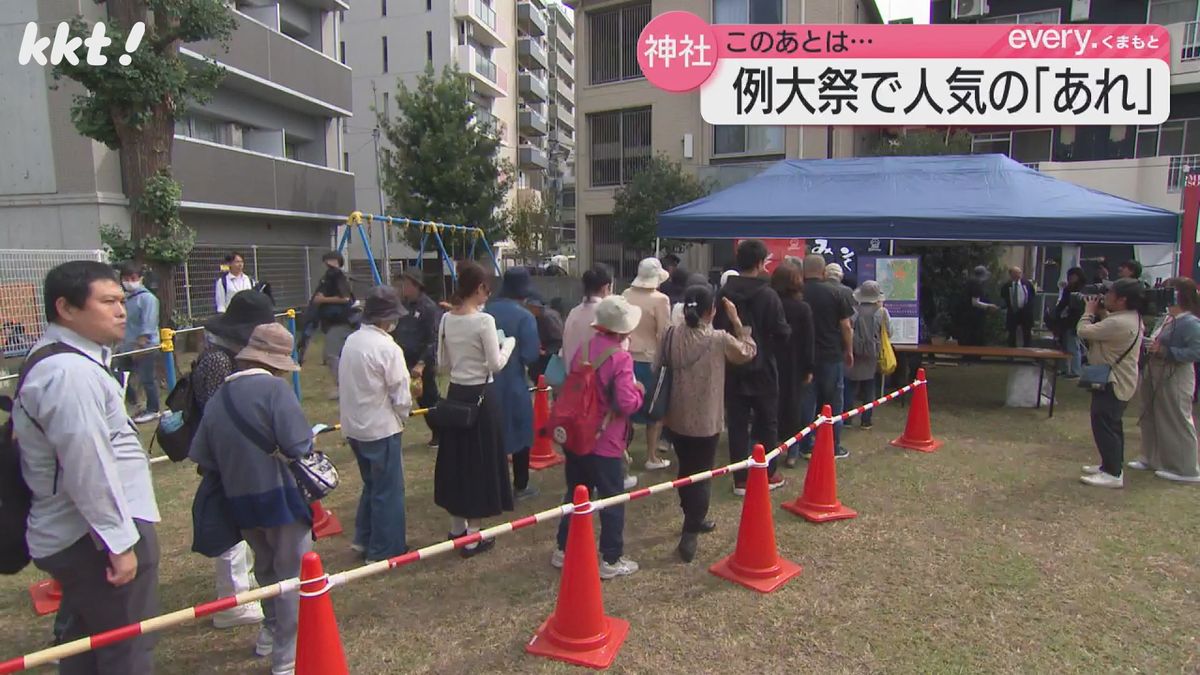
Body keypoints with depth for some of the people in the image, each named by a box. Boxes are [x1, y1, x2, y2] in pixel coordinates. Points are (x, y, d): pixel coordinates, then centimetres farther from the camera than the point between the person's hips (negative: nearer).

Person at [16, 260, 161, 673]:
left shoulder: (61, 360, 14)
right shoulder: (71, 371, -22)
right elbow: (88, 466, -26)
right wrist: (119, 541, -22)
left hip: (78, 534, 11)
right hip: (96, 537, -11)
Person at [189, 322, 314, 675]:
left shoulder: (218, 398, 6)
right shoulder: (275, 388, -14)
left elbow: (203, 460, 7)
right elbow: (298, 446, -23)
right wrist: (310, 445, -1)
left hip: (241, 502, 7)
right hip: (281, 497, -7)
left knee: (266, 568, 27)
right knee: (293, 574, 6)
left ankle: (272, 634, 43)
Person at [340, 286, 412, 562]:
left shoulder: (351, 341, 2)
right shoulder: (387, 348, -20)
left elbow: (344, 384, 7)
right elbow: (401, 397, -18)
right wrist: (403, 415, 3)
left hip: (354, 426, 8)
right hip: (381, 428, -8)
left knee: (372, 483, 24)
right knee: (388, 490, 8)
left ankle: (364, 539, 34)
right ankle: (384, 550, 18)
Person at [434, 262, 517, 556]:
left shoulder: (447, 319, 3)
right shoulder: (484, 320, -18)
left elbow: (443, 363, 10)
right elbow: (496, 364, -14)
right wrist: (509, 343, 1)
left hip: (455, 393, 7)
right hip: (481, 395, -7)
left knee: (456, 458, 16)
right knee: (479, 461, 4)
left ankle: (457, 527, 31)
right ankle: (472, 537, 11)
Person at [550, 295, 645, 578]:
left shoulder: (583, 348, 2)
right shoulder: (621, 358, -19)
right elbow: (627, 404, -23)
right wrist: (638, 389, -4)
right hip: (605, 441, -6)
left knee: (575, 492, 19)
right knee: (612, 500, 8)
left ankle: (564, 550, 30)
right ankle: (610, 560, 17)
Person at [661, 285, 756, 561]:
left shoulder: (674, 336, -4)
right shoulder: (719, 339, -15)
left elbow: (662, 364, 4)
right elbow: (749, 352, 1)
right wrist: (736, 321, 4)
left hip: (678, 417, 5)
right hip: (706, 420, -5)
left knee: (686, 471, 19)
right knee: (701, 475, 4)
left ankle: (694, 519, 36)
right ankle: (689, 536, 0)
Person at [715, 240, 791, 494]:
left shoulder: (724, 294, -2)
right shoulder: (768, 295, -14)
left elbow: (716, 330, 1)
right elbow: (782, 333, -13)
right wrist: (771, 349, 7)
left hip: (732, 370, 3)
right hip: (762, 369, -3)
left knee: (737, 425, 7)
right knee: (767, 423, 14)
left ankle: (741, 480, 10)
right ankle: (769, 474, 24)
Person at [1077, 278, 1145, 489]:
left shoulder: (1119, 323, -27)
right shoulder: (1132, 318, 8)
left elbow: (1084, 331, -24)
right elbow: (1107, 329, 19)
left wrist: (1089, 311, -6)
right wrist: (1101, 312, 6)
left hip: (1113, 383, -11)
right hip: (1118, 380, 11)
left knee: (1104, 425, -6)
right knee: (1111, 424, 20)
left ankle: (1113, 474, -3)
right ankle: (1112, 464, 32)